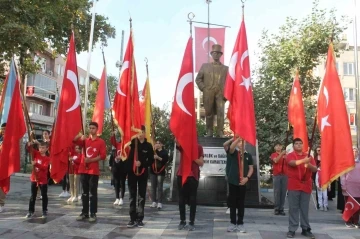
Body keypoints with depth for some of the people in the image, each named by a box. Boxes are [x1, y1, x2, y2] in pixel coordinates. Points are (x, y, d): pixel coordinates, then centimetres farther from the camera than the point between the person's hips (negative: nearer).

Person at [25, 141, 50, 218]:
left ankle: (44, 211, 16)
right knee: (33, 196, 10)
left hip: (43, 180, -3)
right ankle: (31, 211, 17)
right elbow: (30, 150, -6)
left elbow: (44, 167, -22)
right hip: (34, 178, 3)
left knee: (44, 196, 6)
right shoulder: (36, 154, 2)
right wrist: (29, 145, -27)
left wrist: (36, 164, -33)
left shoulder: (47, 158, -10)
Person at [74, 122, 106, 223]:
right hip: (83, 170, 4)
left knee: (93, 193, -1)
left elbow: (103, 156, -7)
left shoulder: (101, 142, 0)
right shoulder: (85, 140, 14)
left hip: (94, 171, -4)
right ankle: (85, 213, 18)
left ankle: (93, 214, 3)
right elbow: (74, 141, 6)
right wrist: (80, 135, -13)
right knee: (84, 192, 10)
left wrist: (91, 160, -15)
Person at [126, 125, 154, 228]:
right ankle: (132, 218, 13)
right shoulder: (132, 142, 1)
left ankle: (140, 219, 11)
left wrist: (142, 163, -14)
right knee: (132, 196, 6)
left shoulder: (148, 145, 1)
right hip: (131, 172, 0)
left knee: (141, 196, 4)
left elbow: (151, 160, 0)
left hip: (143, 173, 0)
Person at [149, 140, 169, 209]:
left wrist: (158, 158, -21)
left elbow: (166, 160, -12)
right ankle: (154, 202, 11)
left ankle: (160, 203, -4)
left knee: (159, 187, -4)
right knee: (153, 187, 4)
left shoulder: (164, 152, 2)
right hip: (153, 171, 3)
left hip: (161, 171, -3)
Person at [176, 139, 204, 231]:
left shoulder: (198, 147, 3)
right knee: (181, 199, 7)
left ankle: (192, 222, 10)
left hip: (193, 176, -1)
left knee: (192, 200, 2)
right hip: (181, 175, 2)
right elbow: (177, 141, -19)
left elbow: (201, 163, -2)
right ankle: (182, 221, 18)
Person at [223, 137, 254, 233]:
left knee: (241, 203, 6)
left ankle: (240, 223, 15)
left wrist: (247, 177, -7)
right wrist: (238, 138, -32)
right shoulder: (233, 152, 0)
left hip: (242, 182, 2)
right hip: (233, 181, -2)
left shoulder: (248, 155, 7)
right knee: (232, 202, 5)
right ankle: (233, 223, 15)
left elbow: (251, 168, 8)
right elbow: (231, 147, -23)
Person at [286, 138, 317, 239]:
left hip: (306, 186, 3)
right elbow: (292, 163, -20)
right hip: (294, 186, -3)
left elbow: (315, 169, 3)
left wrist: (309, 164, -18)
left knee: (305, 209, 7)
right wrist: (304, 160, -36)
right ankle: (292, 229, 3)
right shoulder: (290, 155, 2)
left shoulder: (308, 156, 13)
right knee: (293, 208, -1)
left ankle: (305, 229, 14)